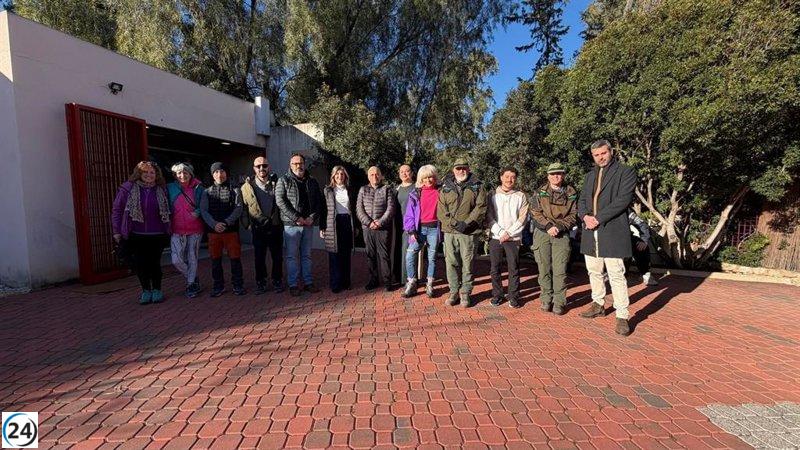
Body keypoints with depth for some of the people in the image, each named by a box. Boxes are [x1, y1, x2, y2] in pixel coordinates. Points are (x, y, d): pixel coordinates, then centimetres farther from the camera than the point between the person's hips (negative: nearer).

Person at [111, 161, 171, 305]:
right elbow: (117, 210, 4)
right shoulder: (128, 188, 1)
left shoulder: (161, 190, 6)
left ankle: (157, 290, 21)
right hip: (136, 235, 0)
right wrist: (117, 231, 1)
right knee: (139, 264, 5)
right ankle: (146, 290, 21)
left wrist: (168, 230, 7)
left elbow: (166, 212, 11)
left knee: (155, 263, 6)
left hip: (157, 235, 0)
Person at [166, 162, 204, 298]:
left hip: (195, 230, 0)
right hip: (177, 230, 0)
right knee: (176, 260, -7)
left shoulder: (198, 188, 3)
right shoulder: (170, 188, 4)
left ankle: (191, 285, 22)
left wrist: (198, 212, -10)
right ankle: (194, 281, 16)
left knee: (192, 258, 6)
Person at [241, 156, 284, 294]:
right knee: (259, 258, 8)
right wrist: (247, 224, -3)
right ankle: (260, 283, 20)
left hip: (276, 227, 0)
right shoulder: (247, 186, 2)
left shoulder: (276, 183, 3)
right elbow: (243, 207, 4)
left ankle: (277, 281, 21)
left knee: (277, 257, 7)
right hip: (258, 229, 0)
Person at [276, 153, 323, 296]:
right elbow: (280, 201, -9)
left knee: (306, 255, 11)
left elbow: (319, 201, 10)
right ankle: (293, 285, 10)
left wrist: (312, 217, -6)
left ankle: (308, 282, 20)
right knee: (292, 256, 1)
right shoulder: (283, 181, 1)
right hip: (291, 224, -3)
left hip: (308, 224, 4)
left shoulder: (312, 182, 12)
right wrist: (296, 218, -15)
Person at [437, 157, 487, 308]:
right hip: (449, 231, 2)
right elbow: (441, 209, 3)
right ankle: (454, 292, 18)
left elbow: (481, 207, -3)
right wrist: (454, 223, -10)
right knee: (451, 263, 5)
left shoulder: (477, 186, 6)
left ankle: (465, 293, 15)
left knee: (467, 263, 3)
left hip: (469, 232, -2)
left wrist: (467, 223, -13)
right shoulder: (446, 187, 10)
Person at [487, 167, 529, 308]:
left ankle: (514, 297, 12)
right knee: (495, 269, 5)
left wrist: (509, 233, -9)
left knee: (514, 269, 1)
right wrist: (500, 232, -9)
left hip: (513, 238, -1)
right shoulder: (493, 195, 6)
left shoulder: (521, 196, 6)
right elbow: (489, 217, 2)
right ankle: (497, 295, 18)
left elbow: (522, 218, 0)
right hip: (495, 237, 1)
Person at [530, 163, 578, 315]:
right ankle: (546, 299, 15)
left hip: (562, 234, 0)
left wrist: (559, 226, -12)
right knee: (544, 268, 4)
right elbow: (535, 213, -1)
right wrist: (548, 226, -13)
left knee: (560, 270, -4)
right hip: (542, 233, 1)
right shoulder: (541, 192, 5)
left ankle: (559, 302, 5)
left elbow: (574, 216, 3)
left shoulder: (571, 193, 5)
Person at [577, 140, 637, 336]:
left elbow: (623, 200, -13)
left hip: (612, 232, -6)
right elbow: (581, 201, 13)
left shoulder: (626, 172, -1)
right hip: (591, 232, 6)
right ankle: (598, 305, 31)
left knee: (616, 275, -6)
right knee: (594, 272, 15)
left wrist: (598, 218, -17)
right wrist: (585, 216, -8)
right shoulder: (589, 176, 18)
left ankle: (622, 316, 3)